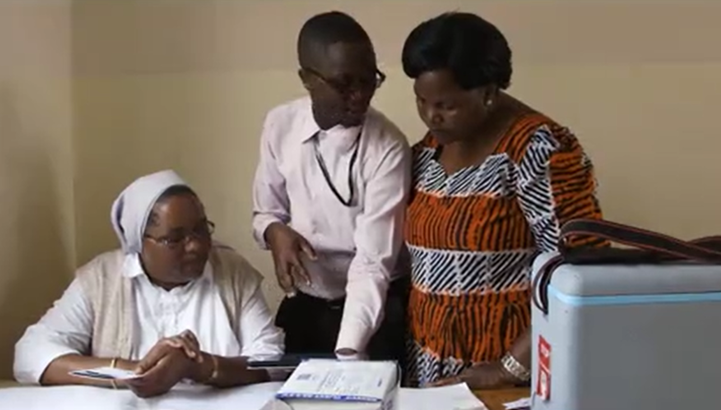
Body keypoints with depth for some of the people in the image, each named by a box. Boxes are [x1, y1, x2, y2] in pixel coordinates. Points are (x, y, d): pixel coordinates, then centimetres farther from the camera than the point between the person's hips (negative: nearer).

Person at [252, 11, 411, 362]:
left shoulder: (388, 148, -21)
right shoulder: (280, 126, -8)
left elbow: (374, 262, -25)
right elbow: (265, 212, 5)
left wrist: (347, 353, -35)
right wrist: (275, 231, -19)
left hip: (375, 308, -3)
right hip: (302, 304, 4)